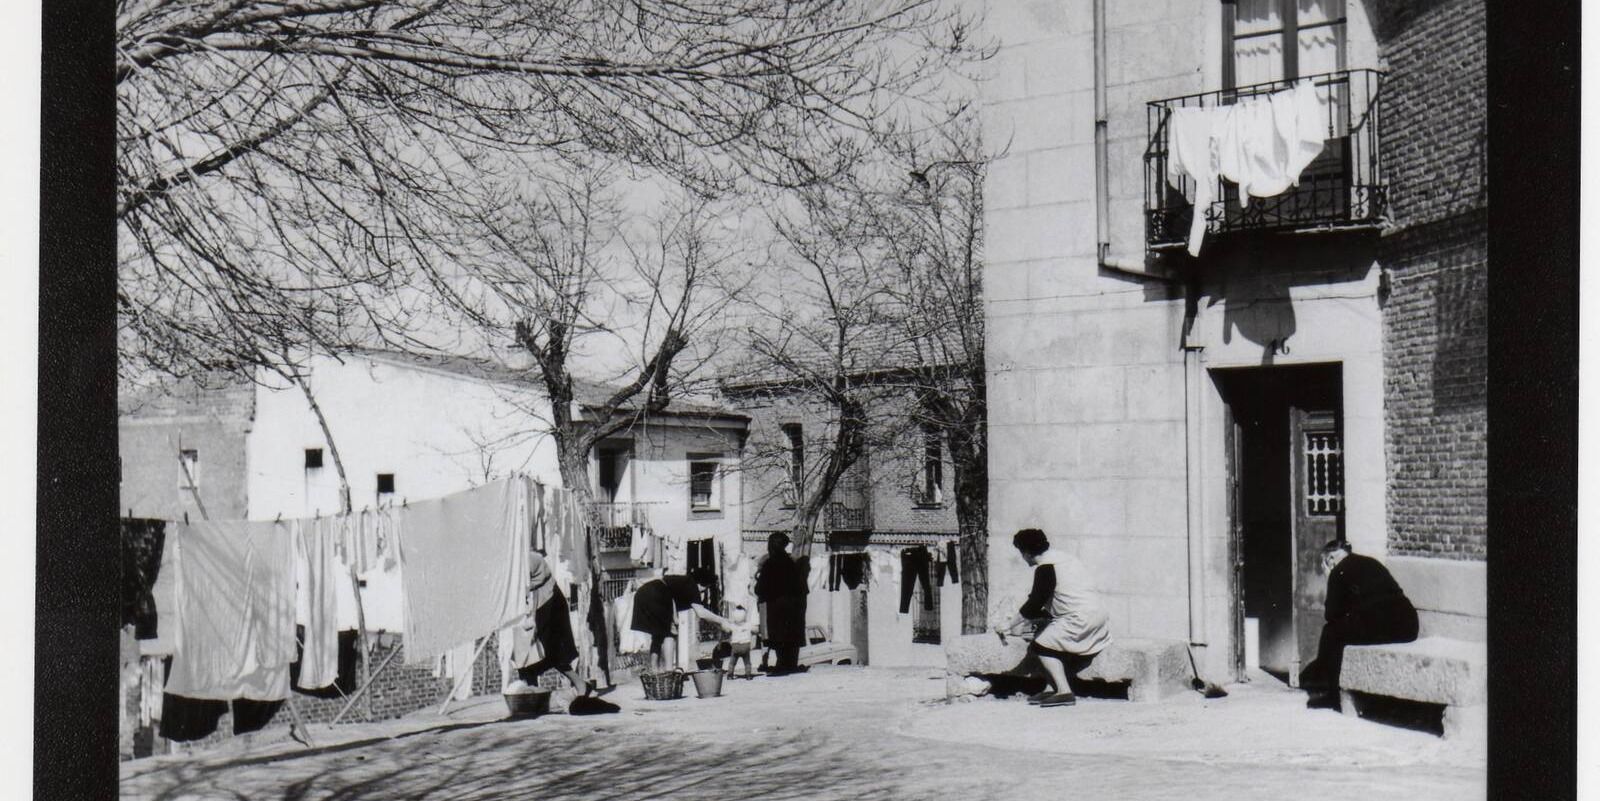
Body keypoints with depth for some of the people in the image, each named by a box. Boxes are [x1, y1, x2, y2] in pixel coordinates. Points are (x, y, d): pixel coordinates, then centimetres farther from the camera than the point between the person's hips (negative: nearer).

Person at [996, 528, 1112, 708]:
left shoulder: (1045, 568, -9)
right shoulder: (1062, 558, 21)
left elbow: (1034, 604, -11)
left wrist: (1010, 625, -2)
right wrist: (1025, 621, 30)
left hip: (1081, 618, -10)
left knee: (1041, 645, -4)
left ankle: (1064, 691, -11)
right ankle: (1053, 689, 11)